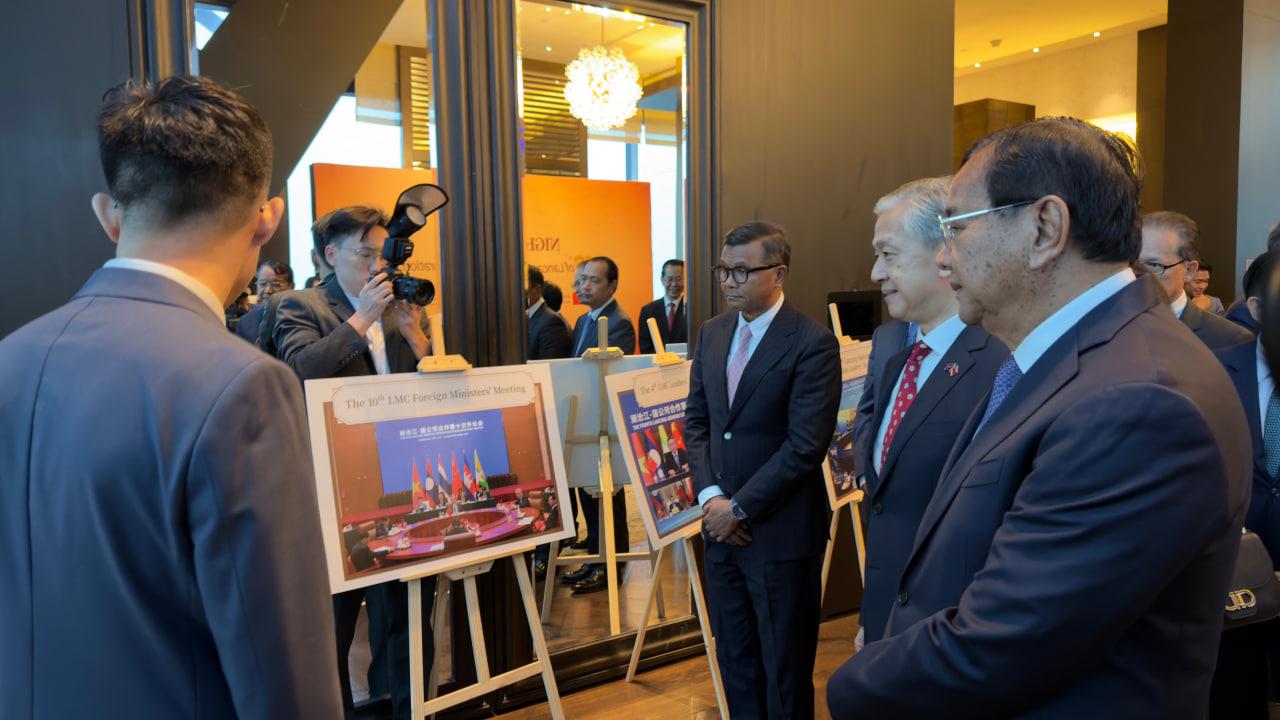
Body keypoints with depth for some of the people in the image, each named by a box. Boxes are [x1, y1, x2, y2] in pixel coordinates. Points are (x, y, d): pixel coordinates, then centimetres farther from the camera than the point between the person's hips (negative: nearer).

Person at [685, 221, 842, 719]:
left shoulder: (813, 344, -14)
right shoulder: (711, 333, 6)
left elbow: (805, 445, -18)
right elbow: (695, 420, 8)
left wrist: (740, 508, -15)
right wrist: (710, 495, -6)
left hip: (780, 533, -6)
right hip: (721, 527, 6)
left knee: (785, 668, 11)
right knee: (735, 658, 19)